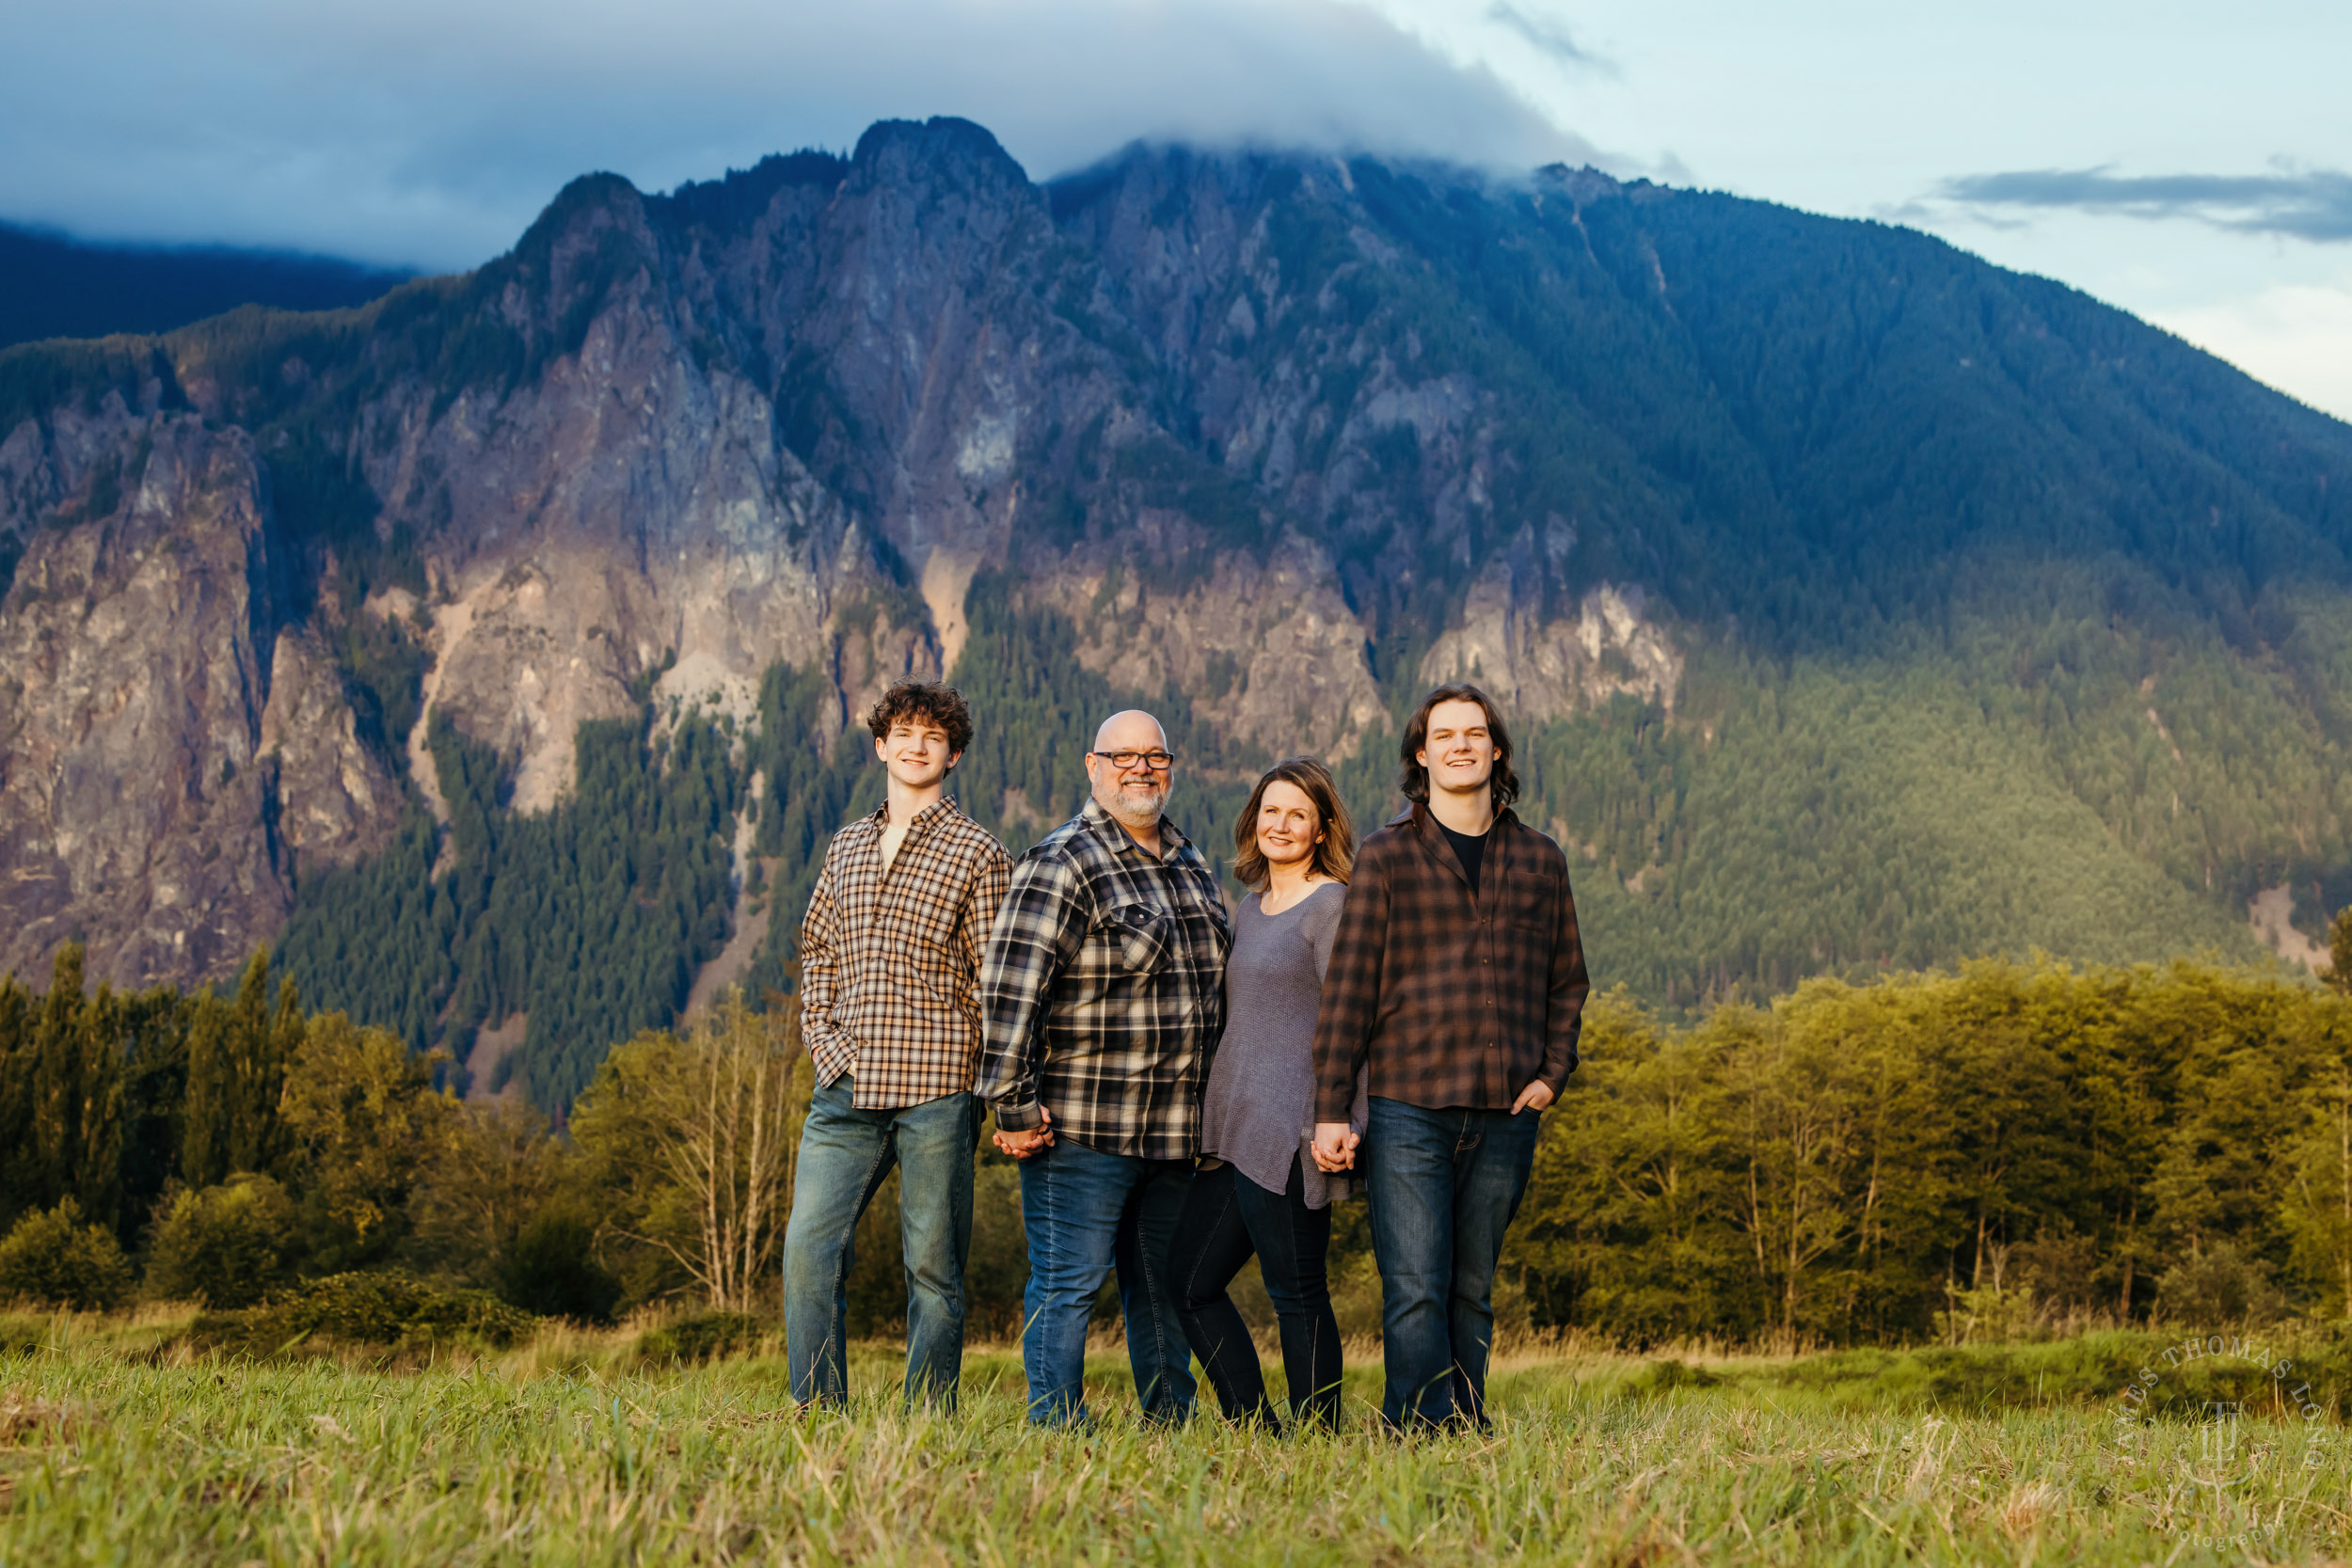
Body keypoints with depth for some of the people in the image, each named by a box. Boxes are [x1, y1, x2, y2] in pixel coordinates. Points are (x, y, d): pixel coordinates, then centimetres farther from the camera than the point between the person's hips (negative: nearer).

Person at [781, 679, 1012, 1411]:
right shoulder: (847, 846, 16)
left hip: (935, 1087, -4)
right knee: (809, 1248, -6)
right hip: (846, 1089, 4)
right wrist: (820, 1035, 9)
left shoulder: (977, 855, 2)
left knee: (933, 1268, 1)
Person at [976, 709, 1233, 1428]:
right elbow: (1009, 988, -17)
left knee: (1163, 1287, 13)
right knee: (1068, 1284, -4)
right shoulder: (1063, 864, -10)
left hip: (1174, 1128, 8)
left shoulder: (1192, 866, 16)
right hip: (1082, 1128, -7)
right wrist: (1013, 1105, -19)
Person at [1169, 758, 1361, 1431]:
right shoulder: (1251, 908, 19)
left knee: (1296, 1292, -4)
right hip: (1234, 1126, 9)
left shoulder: (1331, 904, -6)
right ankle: (1256, 1431, 14)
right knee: (1190, 1283, 9)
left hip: (1289, 1133, -9)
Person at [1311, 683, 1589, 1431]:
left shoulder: (1539, 860, 12)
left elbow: (1568, 980, 20)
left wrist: (1553, 1073, 4)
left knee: (1473, 1291, 8)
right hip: (1409, 1108, -3)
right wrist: (1330, 1110, -4)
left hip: (1506, 1116, 3)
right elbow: (1348, 988, 0)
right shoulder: (1387, 856, 3)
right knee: (1415, 1291, -9)